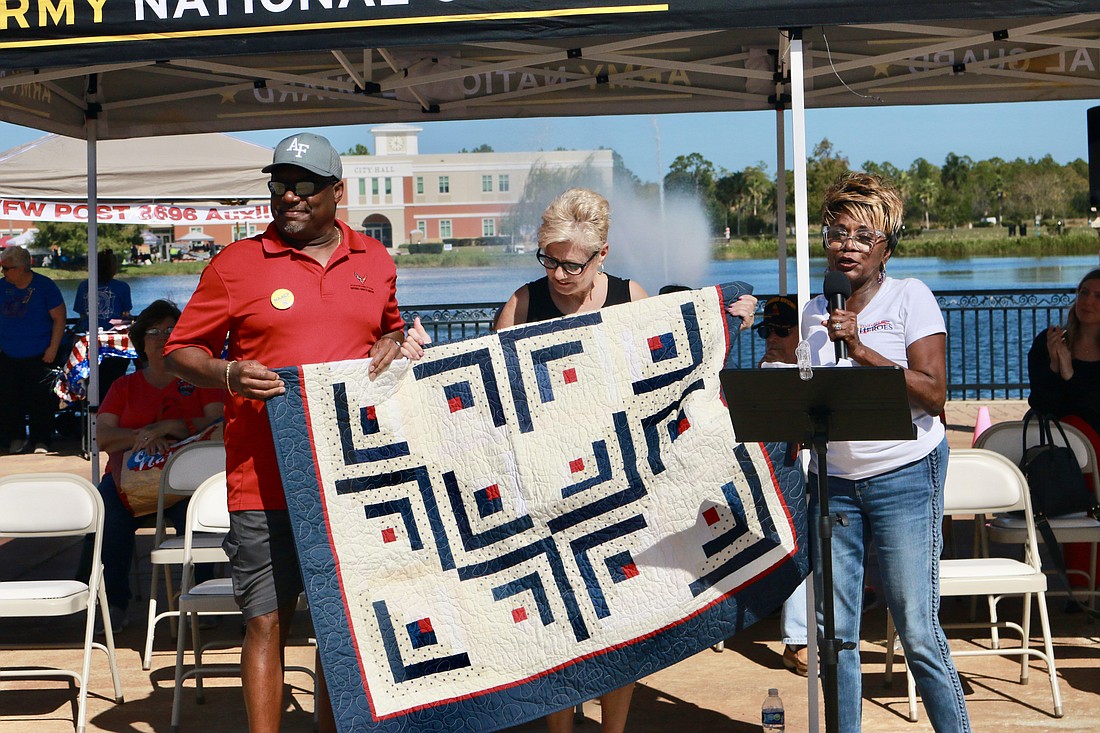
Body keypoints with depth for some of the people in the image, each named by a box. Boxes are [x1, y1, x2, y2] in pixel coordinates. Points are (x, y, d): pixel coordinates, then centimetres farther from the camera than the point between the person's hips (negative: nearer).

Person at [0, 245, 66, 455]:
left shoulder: (44, 286, -8)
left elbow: (59, 317, -6)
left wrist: (53, 348, -12)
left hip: (40, 357, -4)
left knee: (40, 398, -2)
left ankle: (41, 441, 7)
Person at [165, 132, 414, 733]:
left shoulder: (375, 263, 11)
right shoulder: (236, 264, 0)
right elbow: (180, 351, 3)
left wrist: (393, 349, 4)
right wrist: (226, 374, -17)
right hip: (266, 478, -3)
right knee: (266, 621, -3)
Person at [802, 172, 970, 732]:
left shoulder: (911, 298, -4)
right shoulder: (814, 313, 10)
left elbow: (933, 395, -13)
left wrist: (860, 348, -19)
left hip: (905, 476, -4)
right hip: (833, 479, 4)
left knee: (917, 631, -6)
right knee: (835, 630, 2)